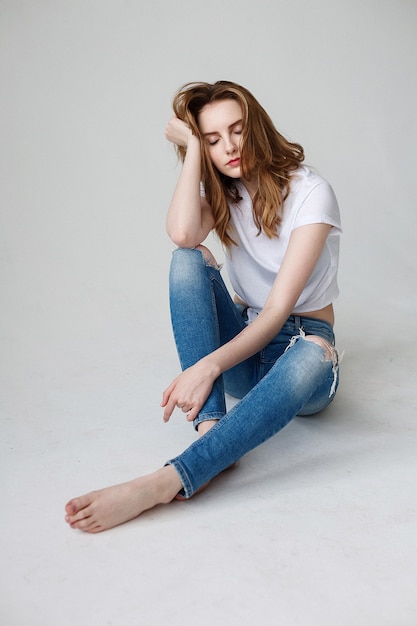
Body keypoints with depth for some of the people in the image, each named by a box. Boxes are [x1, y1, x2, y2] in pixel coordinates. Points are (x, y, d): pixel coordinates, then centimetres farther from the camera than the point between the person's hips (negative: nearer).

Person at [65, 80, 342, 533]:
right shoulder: (223, 192, 4)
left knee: (312, 357, -41)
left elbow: (279, 308, -22)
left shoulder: (310, 193, -12)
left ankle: (163, 484, -44)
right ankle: (211, 429, -36)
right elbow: (182, 233, -22)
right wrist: (192, 147, -13)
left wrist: (208, 366, -34)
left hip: (301, 343, -3)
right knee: (189, 259, -23)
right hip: (244, 343, 4)